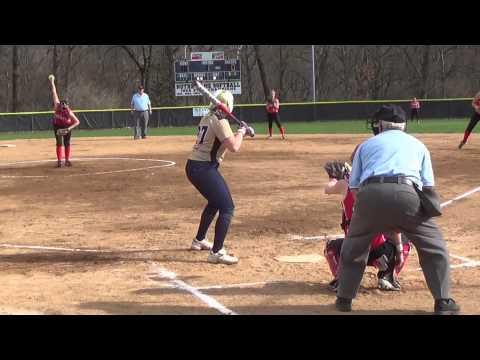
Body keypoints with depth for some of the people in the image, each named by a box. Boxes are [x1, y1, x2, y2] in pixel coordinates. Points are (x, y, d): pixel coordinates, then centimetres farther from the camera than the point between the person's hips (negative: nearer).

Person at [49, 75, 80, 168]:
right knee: (59, 143, -2)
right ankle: (59, 161, -4)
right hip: (57, 126, 1)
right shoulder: (57, 106, -27)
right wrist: (52, 82, -20)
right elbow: (54, 93, -23)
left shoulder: (69, 112, -32)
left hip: (67, 126, -1)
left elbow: (77, 122, -31)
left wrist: (69, 128, -40)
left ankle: (67, 160, 8)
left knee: (67, 143, 0)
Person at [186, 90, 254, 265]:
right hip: (205, 169, -10)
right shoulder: (220, 121, -13)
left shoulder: (206, 119, 14)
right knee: (227, 207, -9)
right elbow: (234, 147, -22)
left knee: (215, 202, 30)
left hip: (192, 167, 10)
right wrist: (241, 132, -4)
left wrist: (241, 132, 19)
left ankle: (199, 240, 42)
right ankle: (216, 252, -14)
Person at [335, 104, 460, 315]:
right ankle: (443, 302, 12)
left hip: (369, 194, 1)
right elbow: (428, 186, 20)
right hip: (405, 194, -1)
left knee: (353, 246, 23)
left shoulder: (367, 145, 28)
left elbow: (354, 187, 22)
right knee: (434, 245, 16)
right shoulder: (418, 145, 28)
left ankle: (344, 298, 25)